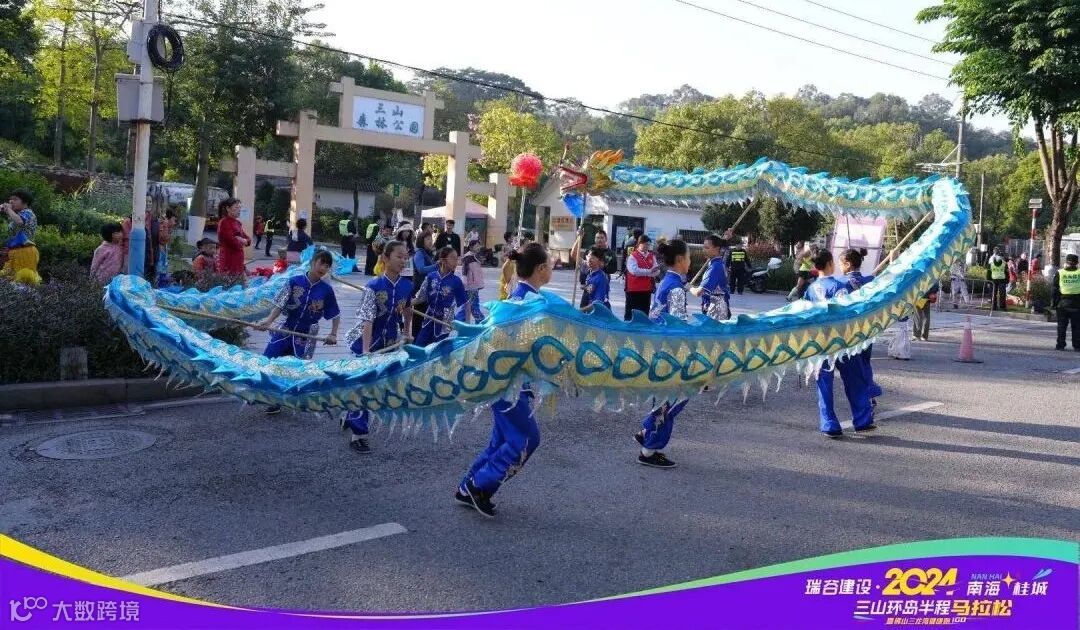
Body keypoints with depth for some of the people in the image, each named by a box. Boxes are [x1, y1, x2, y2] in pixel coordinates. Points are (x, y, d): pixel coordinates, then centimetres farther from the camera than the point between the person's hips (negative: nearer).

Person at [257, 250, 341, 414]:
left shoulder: (326, 290, -6)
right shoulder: (295, 281, -7)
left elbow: (335, 315, 4)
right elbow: (280, 304, -9)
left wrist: (333, 335, -3)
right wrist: (269, 320, -23)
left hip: (307, 336, 0)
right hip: (286, 329, 1)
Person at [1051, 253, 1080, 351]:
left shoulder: (1059, 273, -3)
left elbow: (1054, 289, -1)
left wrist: (1053, 303, 4)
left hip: (1062, 304, 0)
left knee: (1061, 325, 8)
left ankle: (1060, 344, 8)